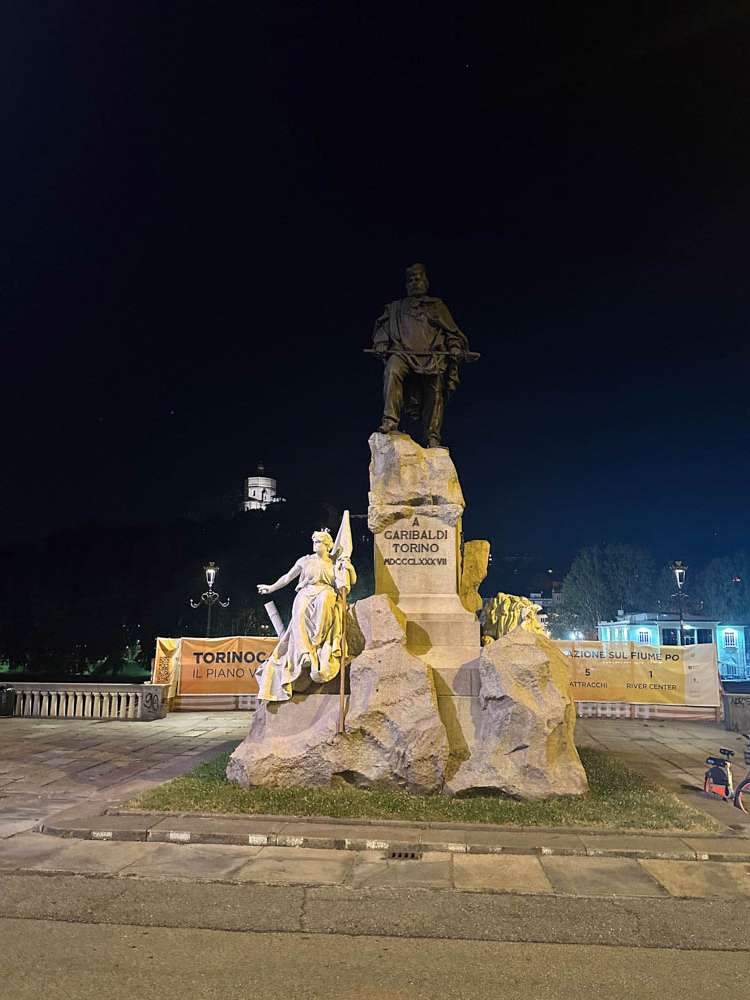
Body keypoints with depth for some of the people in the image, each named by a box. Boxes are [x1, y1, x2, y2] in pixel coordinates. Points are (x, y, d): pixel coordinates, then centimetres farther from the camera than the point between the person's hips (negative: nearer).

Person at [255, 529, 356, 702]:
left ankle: (317, 645, -39)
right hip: (306, 594, 1)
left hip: (326, 594, -1)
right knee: (300, 613, -35)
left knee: (324, 600, -40)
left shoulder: (335, 563, 19)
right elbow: (288, 577, 28)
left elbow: (352, 581, 17)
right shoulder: (305, 561, 20)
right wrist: (272, 587, 28)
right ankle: (305, 653, -45)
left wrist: (347, 566, 3)